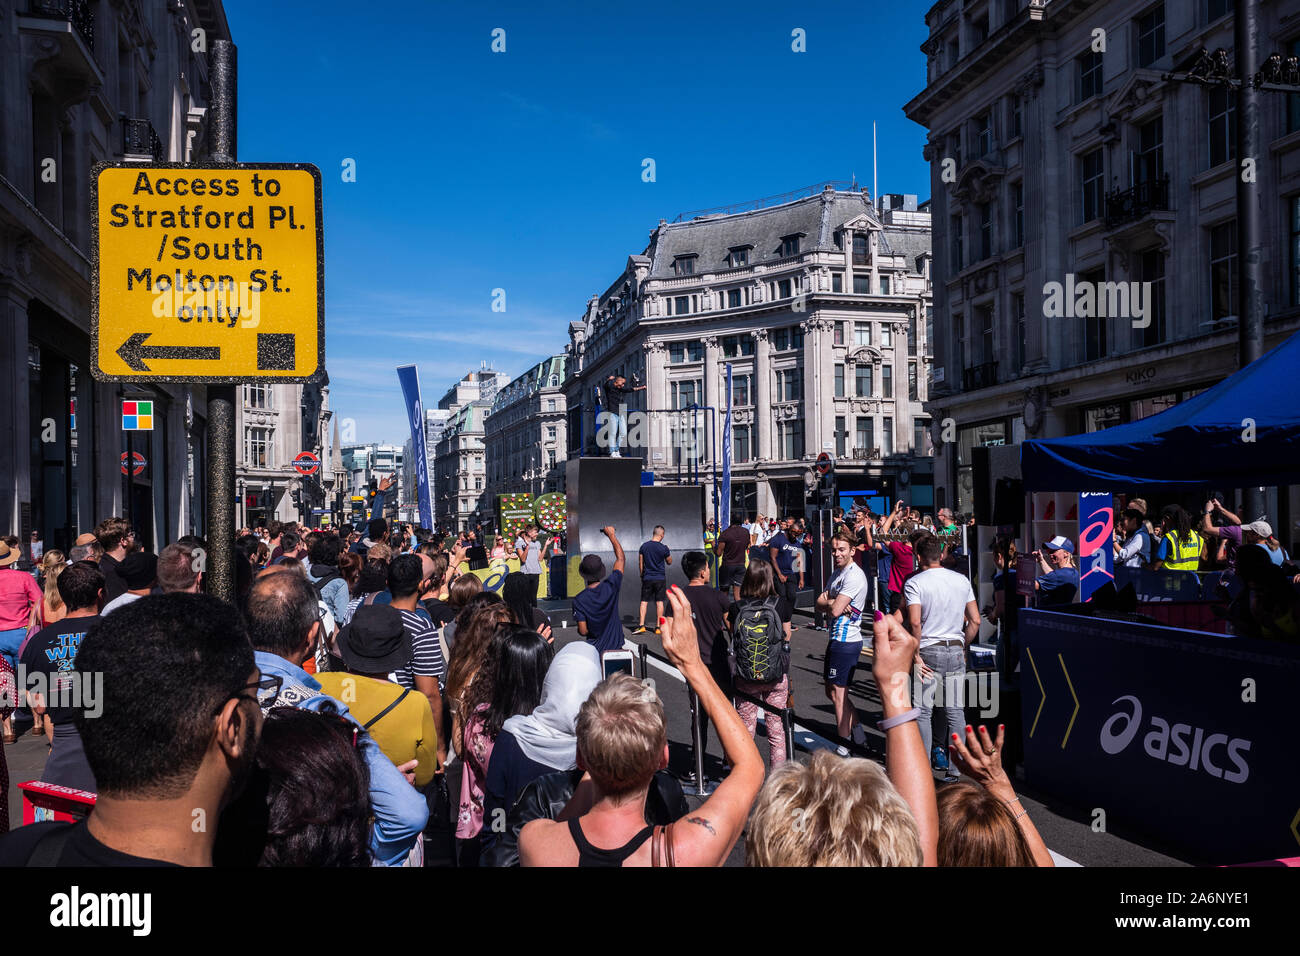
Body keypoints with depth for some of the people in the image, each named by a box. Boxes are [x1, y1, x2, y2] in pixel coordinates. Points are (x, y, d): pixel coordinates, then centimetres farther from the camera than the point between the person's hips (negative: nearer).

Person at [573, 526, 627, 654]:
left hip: (594, 650, -1)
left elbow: (583, 631, -12)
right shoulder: (611, 587, -11)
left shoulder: (579, 600, -13)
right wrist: (612, 535, 13)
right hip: (615, 648, 1)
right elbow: (620, 559, 5)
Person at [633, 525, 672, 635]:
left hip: (647, 578, 2)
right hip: (660, 578, -2)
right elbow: (669, 562, 5)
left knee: (644, 602, 6)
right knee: (659, 602, 5)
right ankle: (658, 627, 8)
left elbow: (640, 563, 5)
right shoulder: (664, 548, -9)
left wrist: (642, 575, 16)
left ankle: (641, 626, -1)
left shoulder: (644, 546, -1)